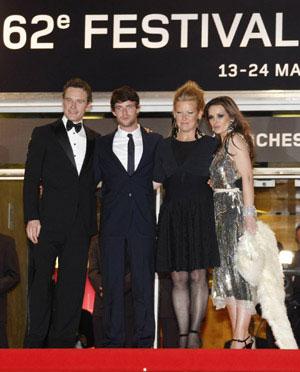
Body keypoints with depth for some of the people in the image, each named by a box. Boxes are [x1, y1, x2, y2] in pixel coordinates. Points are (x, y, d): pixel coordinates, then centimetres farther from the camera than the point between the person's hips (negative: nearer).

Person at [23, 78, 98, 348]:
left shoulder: (95, 140, 14)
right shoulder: (44, 134, 4)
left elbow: (94, 180, 16)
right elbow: (31, 179, -1)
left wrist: (92, 219, 4)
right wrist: (32, 217, -11)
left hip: (81, 222, 3)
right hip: (49, 221, -3)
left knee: (73, 283, 5)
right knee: (41, 280, -1)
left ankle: (62, 340, 12)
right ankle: (35, 341, 6)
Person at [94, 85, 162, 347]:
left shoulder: (155, 142, 10)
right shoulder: (102, 144, 12)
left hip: (143, 223, -1)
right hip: (112, 224, 1)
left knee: (144, 283, 1)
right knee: (112, 284, 2)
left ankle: (144, 341, 7)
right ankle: (114, 341, 9)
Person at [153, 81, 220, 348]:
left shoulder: (211, 145, 5)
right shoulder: (164, 147, 10)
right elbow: (155, 183, 8)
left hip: (201, 216, -2)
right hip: (173, 217, 2)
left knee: (198, 276, -4)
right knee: (179, 278, 2)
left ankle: (194, 332, 1)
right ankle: (183, 334, 6)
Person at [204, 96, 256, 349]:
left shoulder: (236, 139, -6)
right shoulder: (220, 145, 19)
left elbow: (247, 178, -15)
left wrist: (249, 215, -21)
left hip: (236, 212, -9)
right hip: (221, 214, 9)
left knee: (239, 271, -8)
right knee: (225, 273, 7)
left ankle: (241, 339, -8)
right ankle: (242, 338, 10)